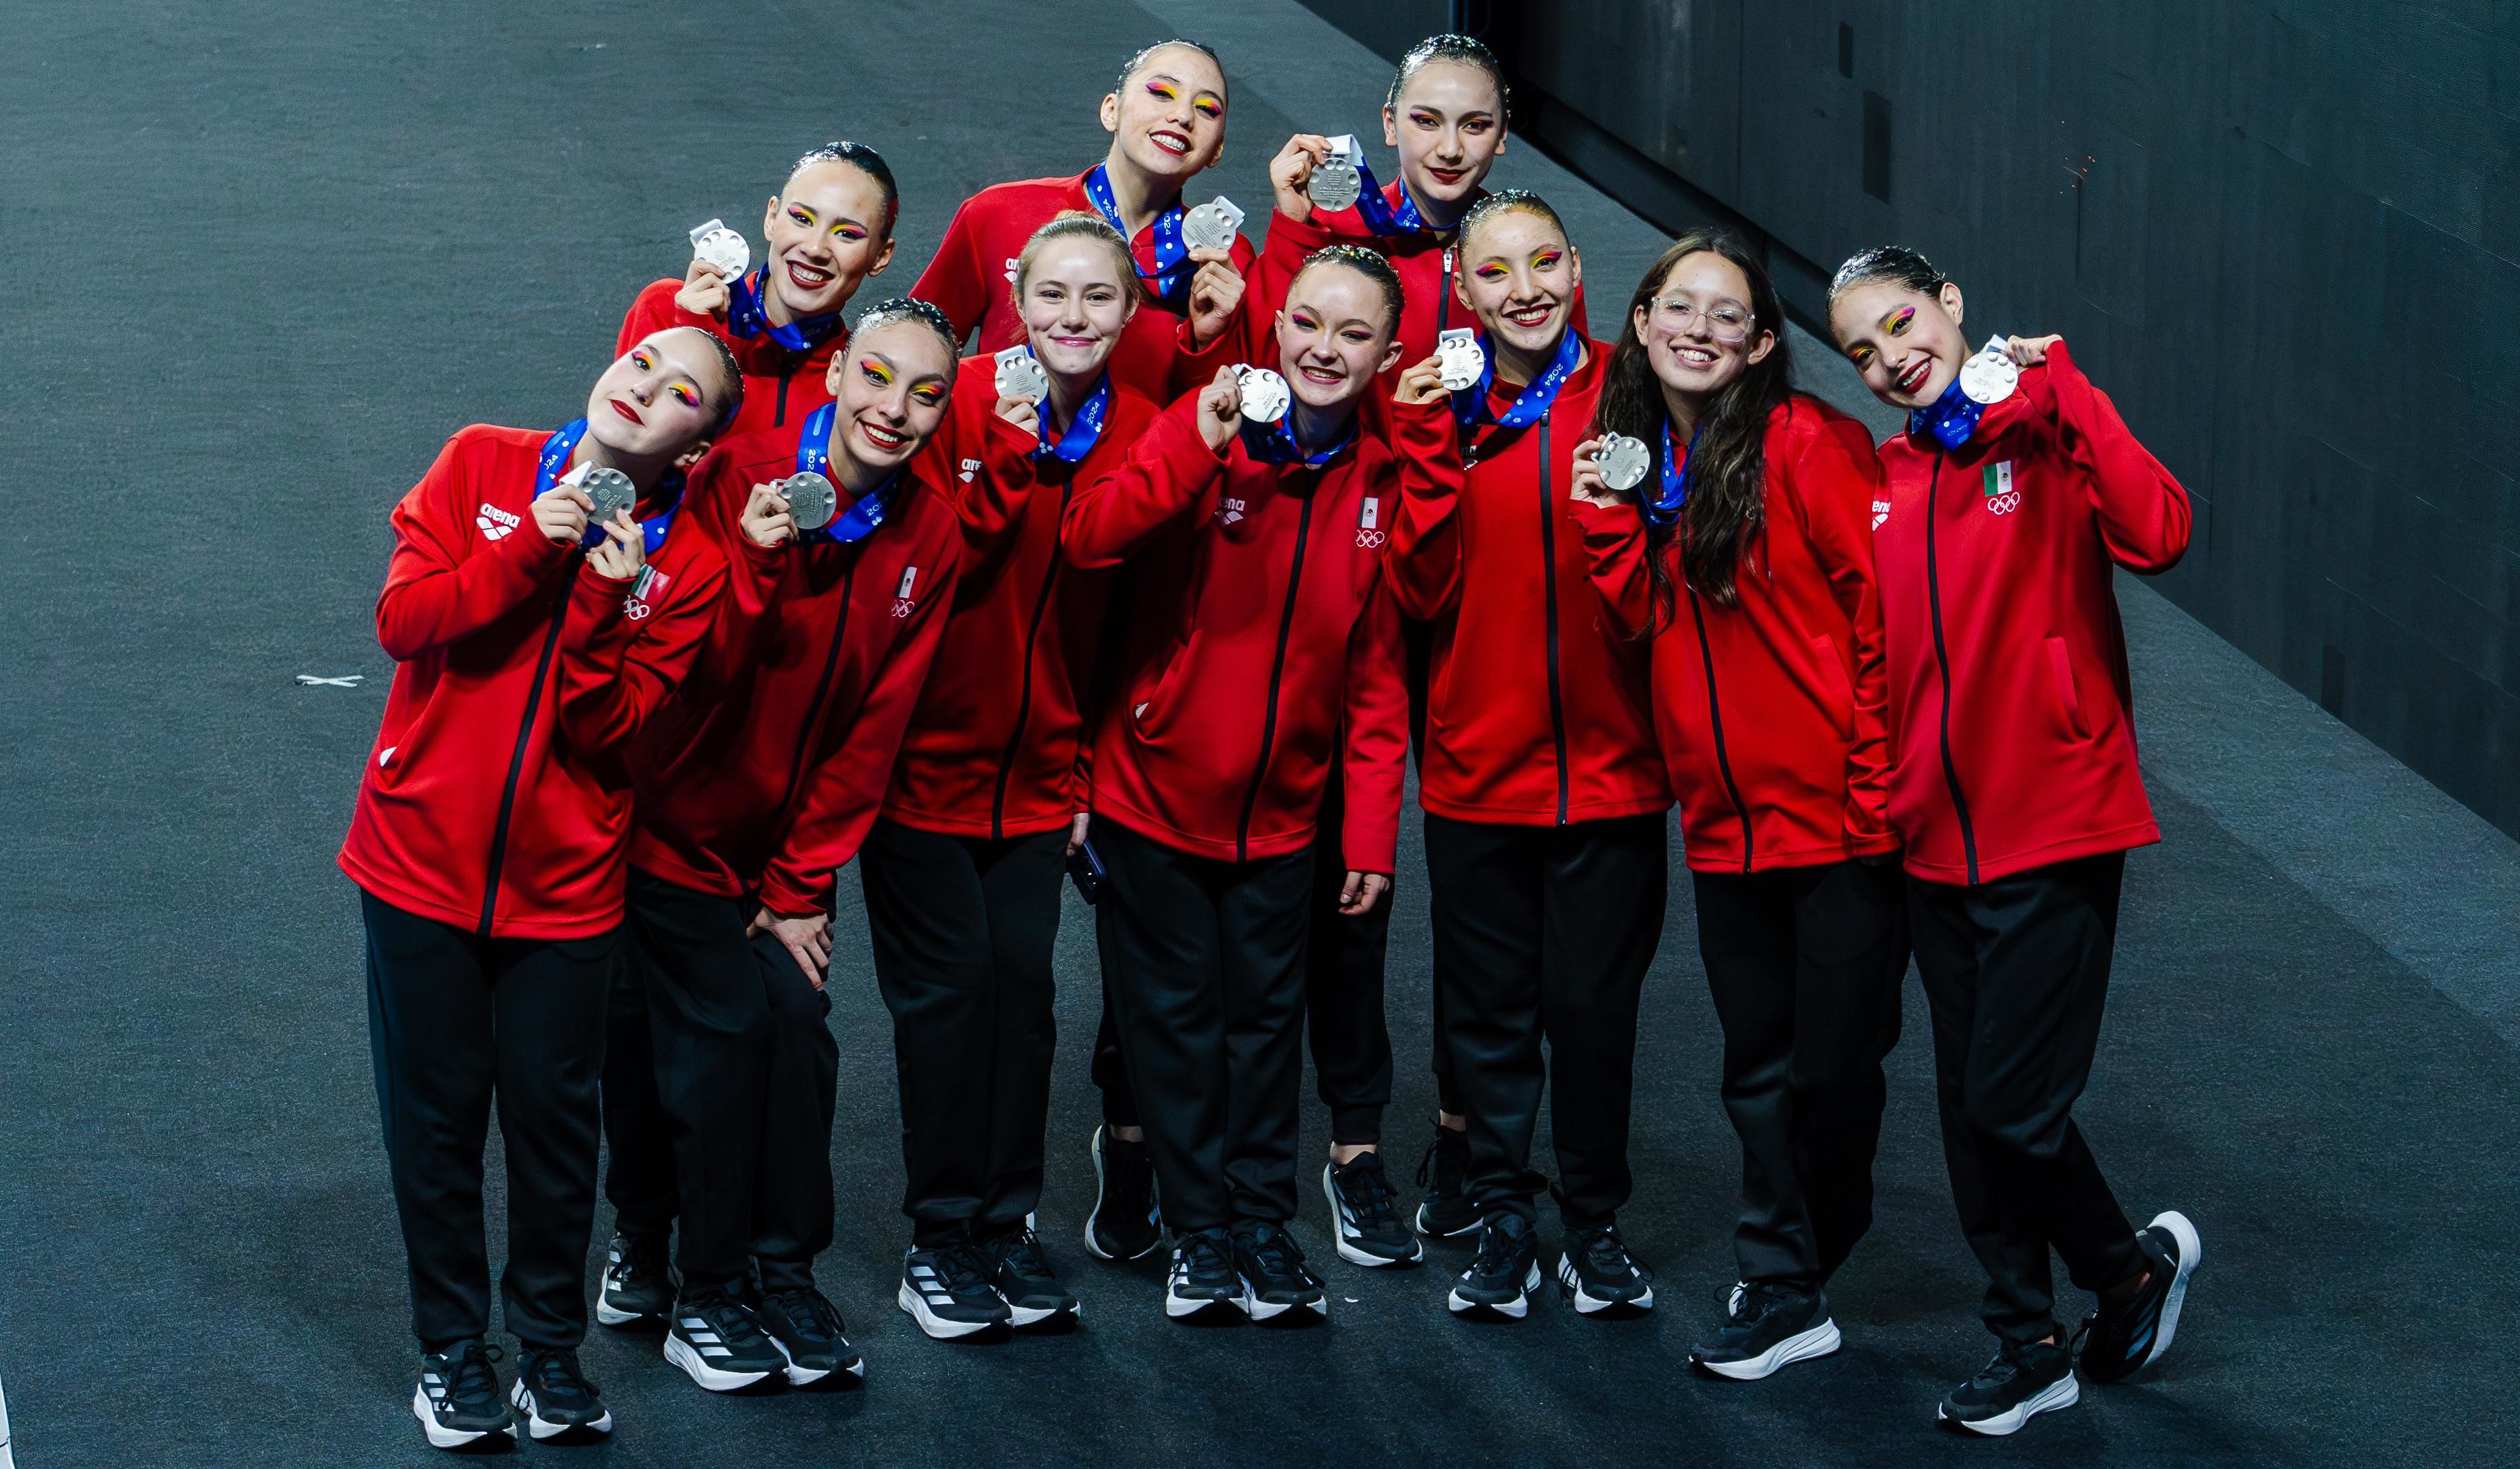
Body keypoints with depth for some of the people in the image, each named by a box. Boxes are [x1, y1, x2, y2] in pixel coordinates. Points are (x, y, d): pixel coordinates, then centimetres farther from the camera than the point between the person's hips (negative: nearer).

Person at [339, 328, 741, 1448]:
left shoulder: (689, 563, -4)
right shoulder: (483, 466, -2)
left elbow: (609, 730, -11)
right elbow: (402, 619, -11)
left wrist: (604, 602, -25)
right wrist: (530, 550, -21)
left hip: (563, 885, 0)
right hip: (422, 859, 0)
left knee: (555, 1120, 6)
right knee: (436, 1117, 7)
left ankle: (551, 1347, 23)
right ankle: (451, 1348, 21)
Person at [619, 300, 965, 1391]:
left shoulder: (928, 533, -8)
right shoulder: (739, 480, -20)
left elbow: (876, 725, -3)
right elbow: (696, 674, -25)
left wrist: (802, 882, -2)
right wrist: (755, 565, -42)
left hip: (791, 838, 4)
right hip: (681, 826, -4)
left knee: (798, 1026, -4)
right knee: (725, 1031, -8)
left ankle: (785, 1274, 12)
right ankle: (708, 1292, 6)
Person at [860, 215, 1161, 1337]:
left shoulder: (1138, 434, -1)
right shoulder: (963, 404, -12)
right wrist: (1008, 463, -28)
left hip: (1041, 769, 3)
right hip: (928, 752, -3)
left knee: (1022, 979, 5)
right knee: (948, 983, 0)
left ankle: (1006, 1223, 18)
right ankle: (941, 1236, 12)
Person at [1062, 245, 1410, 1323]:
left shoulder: (1383, 485, 0)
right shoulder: (1202, 434, -10)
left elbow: (1377, 675, 3)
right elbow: (1088, 537, -26)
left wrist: (1372, 829, 0)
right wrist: (1200, 445, -38)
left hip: (1280, 812, 2)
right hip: (1155, 790, -2)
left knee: (1267, 1018, 10)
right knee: (1175, 1018, 6)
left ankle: (1263, 1228, 21)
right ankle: (1199, 1232, 17)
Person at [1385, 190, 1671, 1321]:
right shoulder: (1439, 408, 1)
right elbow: (1421, 590, -7)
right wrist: (1431, 454, -14)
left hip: (1608, 765, -1)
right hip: (1478, 762, 1)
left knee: (1594, 1005, 6)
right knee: (1490, 1007, 10)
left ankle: (1595, 1222, 23)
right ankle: (1503, 1219, 24)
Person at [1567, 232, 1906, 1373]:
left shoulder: (1806, 442, -11)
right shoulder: (1636, 453, 9)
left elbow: (1881, 606, -12)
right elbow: (1647, 620, 6)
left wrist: (1879, 783, -15)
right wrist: (1609, 520, -9)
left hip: (1838, 809, -6)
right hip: (1724, 818, 6)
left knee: (1833, 1064, 2)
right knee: (1759, 1067, 11)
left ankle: (1790, 1275, 22)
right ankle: (1785, 1298, 20)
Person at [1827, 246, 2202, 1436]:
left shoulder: (2045, 434, -7)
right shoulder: (1884, 480, 9)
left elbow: (2155, 535, -27)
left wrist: (2060, 393, -24)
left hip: (2053, 832, -6)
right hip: (1937, 841, 6)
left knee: (2013, 1106, -7)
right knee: (1970, 1114, 11)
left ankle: (2133, 1267, 19)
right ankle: (2029, 1348, 24)